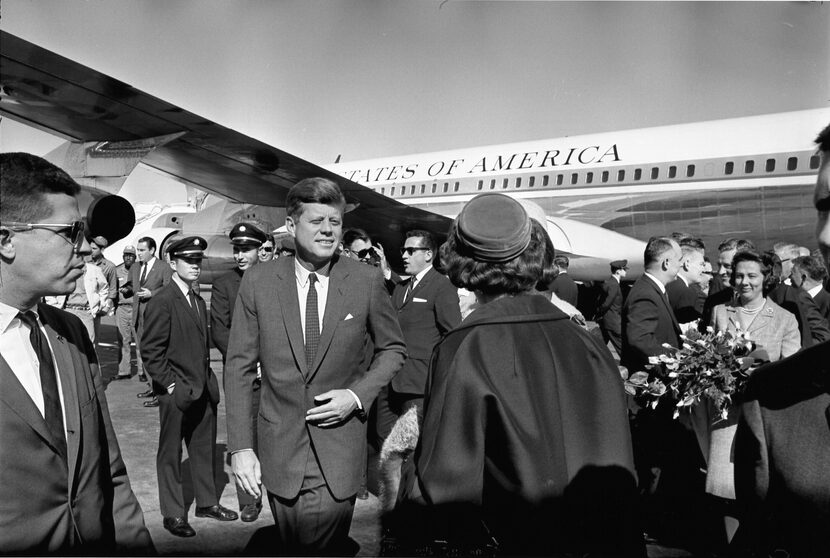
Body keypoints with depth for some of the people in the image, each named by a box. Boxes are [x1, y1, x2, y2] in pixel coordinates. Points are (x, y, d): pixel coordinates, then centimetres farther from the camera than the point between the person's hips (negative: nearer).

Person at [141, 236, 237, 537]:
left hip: (202, 390, 7)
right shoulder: (162, 301, -12)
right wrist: (173, 386, -16)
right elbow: (151, 352, -14)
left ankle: (207, 502, 30)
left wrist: (208, 379, 12)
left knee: (205, 449, 15)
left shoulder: (198, 300, 13)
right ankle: (173, 514, 20)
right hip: (176, 392, -7)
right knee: (170, 453, 8)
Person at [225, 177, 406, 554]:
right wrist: (240, 447, -7)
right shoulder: (257, 282, -5)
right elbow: (239, 367, -2)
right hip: (279, 447, 1)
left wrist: (358, 395, -9)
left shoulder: (367, 281, -6)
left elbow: (393, 349, 6)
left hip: (340, 450, -1)